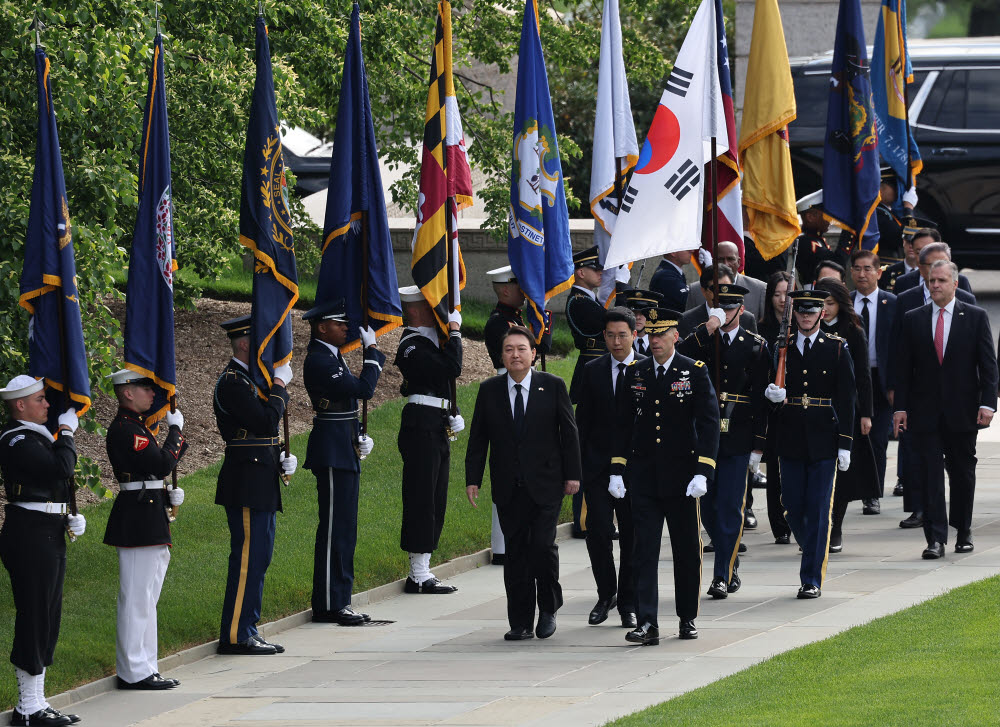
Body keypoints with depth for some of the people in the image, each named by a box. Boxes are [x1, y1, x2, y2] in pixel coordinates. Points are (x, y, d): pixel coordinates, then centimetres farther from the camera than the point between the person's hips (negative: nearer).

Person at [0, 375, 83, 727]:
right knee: (34, 618, -6)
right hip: (30, 536, -10)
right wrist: (66, 431, -12)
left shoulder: (36, 435, 15)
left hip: (48, 536, 10)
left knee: (46, 620, 13)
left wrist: (73, 517, 12)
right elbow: (62, 468, -26)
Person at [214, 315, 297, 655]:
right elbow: (266, 420, -23)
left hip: (261, 483, 10)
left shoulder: (250, 378, 17)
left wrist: (282, 459, 9)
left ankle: (247, 630, 17)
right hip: (247, 483, -10)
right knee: (248, 557, -8)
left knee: (258, 557, 12)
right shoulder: (232, 382, -14)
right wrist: (280, 383, -12)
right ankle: (235, 635, -6)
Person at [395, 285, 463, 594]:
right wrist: (454, 330, -15)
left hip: (437, 429, 10)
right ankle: (419, 575, -6)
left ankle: (421, 571, 16)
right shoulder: (411, 348, -15)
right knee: (422, 499, -8)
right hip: (422, 427, -10)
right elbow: (452, 368, -23)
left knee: (435, 502, 11)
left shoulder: (430, 339, 17)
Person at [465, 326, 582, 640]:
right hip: (509, 489, 2)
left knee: (543, 544, -13)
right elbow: (478, 438, 9)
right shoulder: (489, 390, 6)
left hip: (545, 484, -2)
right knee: (516, 553, 3)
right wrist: (473, 479, 3)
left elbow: (569, 432, 4)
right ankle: (521, 623, 8)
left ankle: (548, 608, 10)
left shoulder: (553, 387, 1)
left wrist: (572, 474, 0)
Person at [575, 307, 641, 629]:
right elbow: (582, 421, 9)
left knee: (633, 536, 2)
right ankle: (606, 594, 12)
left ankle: (629, 603, 12)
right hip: (598, 467, 2)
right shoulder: (593, 371, 7)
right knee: (598, 531, -6)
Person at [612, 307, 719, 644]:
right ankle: (647, 624, -8)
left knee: (687, 550, 8)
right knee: (644, 551, -4)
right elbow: (623, 424, 11)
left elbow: (709, 424, -7)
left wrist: (702, 473, -15)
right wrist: (617, 471, 4)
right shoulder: (635, 373, 6)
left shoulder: (695, 372, -3)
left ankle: (688, 619, 21)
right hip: (644, 477, 2)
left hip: (681, 477, -2)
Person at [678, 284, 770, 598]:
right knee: (707, 505, 6)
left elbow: (762, 399, 2)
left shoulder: (756, 346, 3)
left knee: (729, 507, -5)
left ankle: (723, 575, -2)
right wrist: (709, 327, -17)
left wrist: (759, 445, -3)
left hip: (737, 440, -2)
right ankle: (731, 558, 26)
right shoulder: (701, 340, 8)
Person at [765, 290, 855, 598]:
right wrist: (773, 394, -14)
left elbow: (846, 398, 0)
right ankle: (815, 557, 28)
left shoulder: (837, 348, 1)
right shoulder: (782, 348, 8)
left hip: (823, 439, -3)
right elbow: (773, 386, 12)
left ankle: (812, 579, -1)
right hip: (790, 439, 3)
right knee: (793, 506, 5)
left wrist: (845, 444, -6)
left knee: (818, 509, -4)